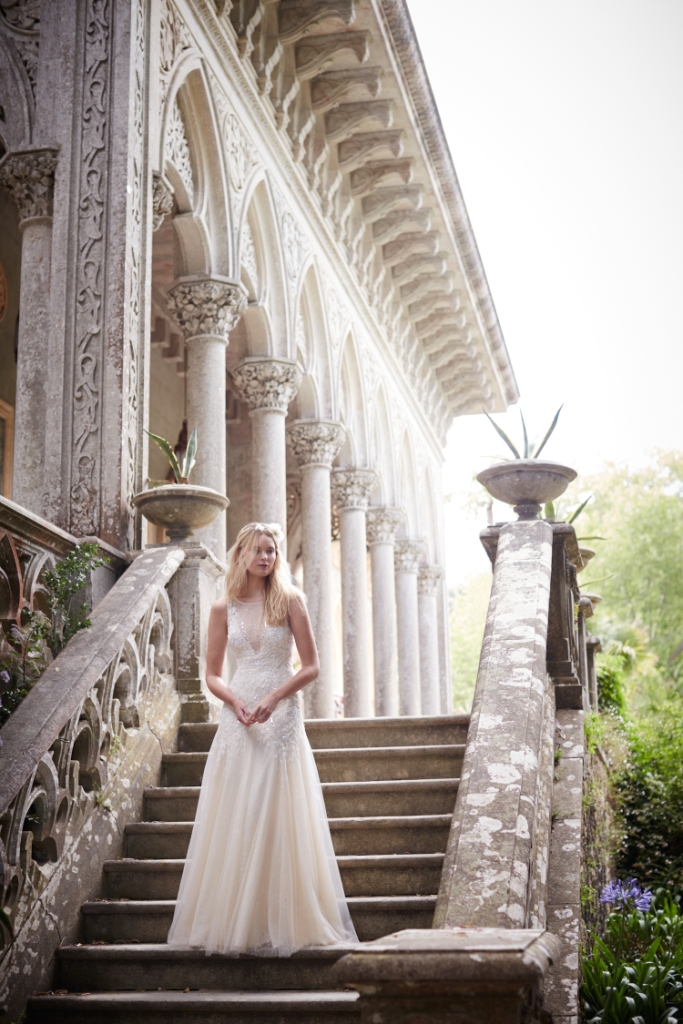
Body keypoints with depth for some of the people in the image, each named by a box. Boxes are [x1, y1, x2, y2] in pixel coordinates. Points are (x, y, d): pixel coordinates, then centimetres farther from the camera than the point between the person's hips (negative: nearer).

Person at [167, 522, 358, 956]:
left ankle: (281, 924, 5)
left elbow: (311, 666, -1)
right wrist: (235, 701, -10)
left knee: (279, 822, -3)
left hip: (282, 718, -2)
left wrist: (273, 698, -14)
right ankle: (233, 923, 9)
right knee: (233, 824, 1)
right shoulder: (223, 610, 7)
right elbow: (213, 674, 10)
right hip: (238, 720, 2)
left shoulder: (290, 601, 1)